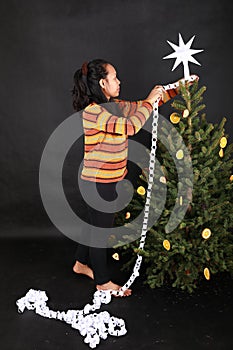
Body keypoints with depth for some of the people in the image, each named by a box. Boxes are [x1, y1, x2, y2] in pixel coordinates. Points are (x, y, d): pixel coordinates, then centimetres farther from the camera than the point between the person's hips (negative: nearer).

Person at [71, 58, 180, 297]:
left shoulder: (112, 106, 7)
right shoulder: (93, 111, -22)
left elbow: (140, 108, 14)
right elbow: (130, 126, -30)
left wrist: (177, 88, 12)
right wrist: (150, 101, -18)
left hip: (106, 180, 9)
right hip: (98, 182, -9)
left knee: (98, 224, 23)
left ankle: (82, 263, 44)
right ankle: (102, 281, 24)